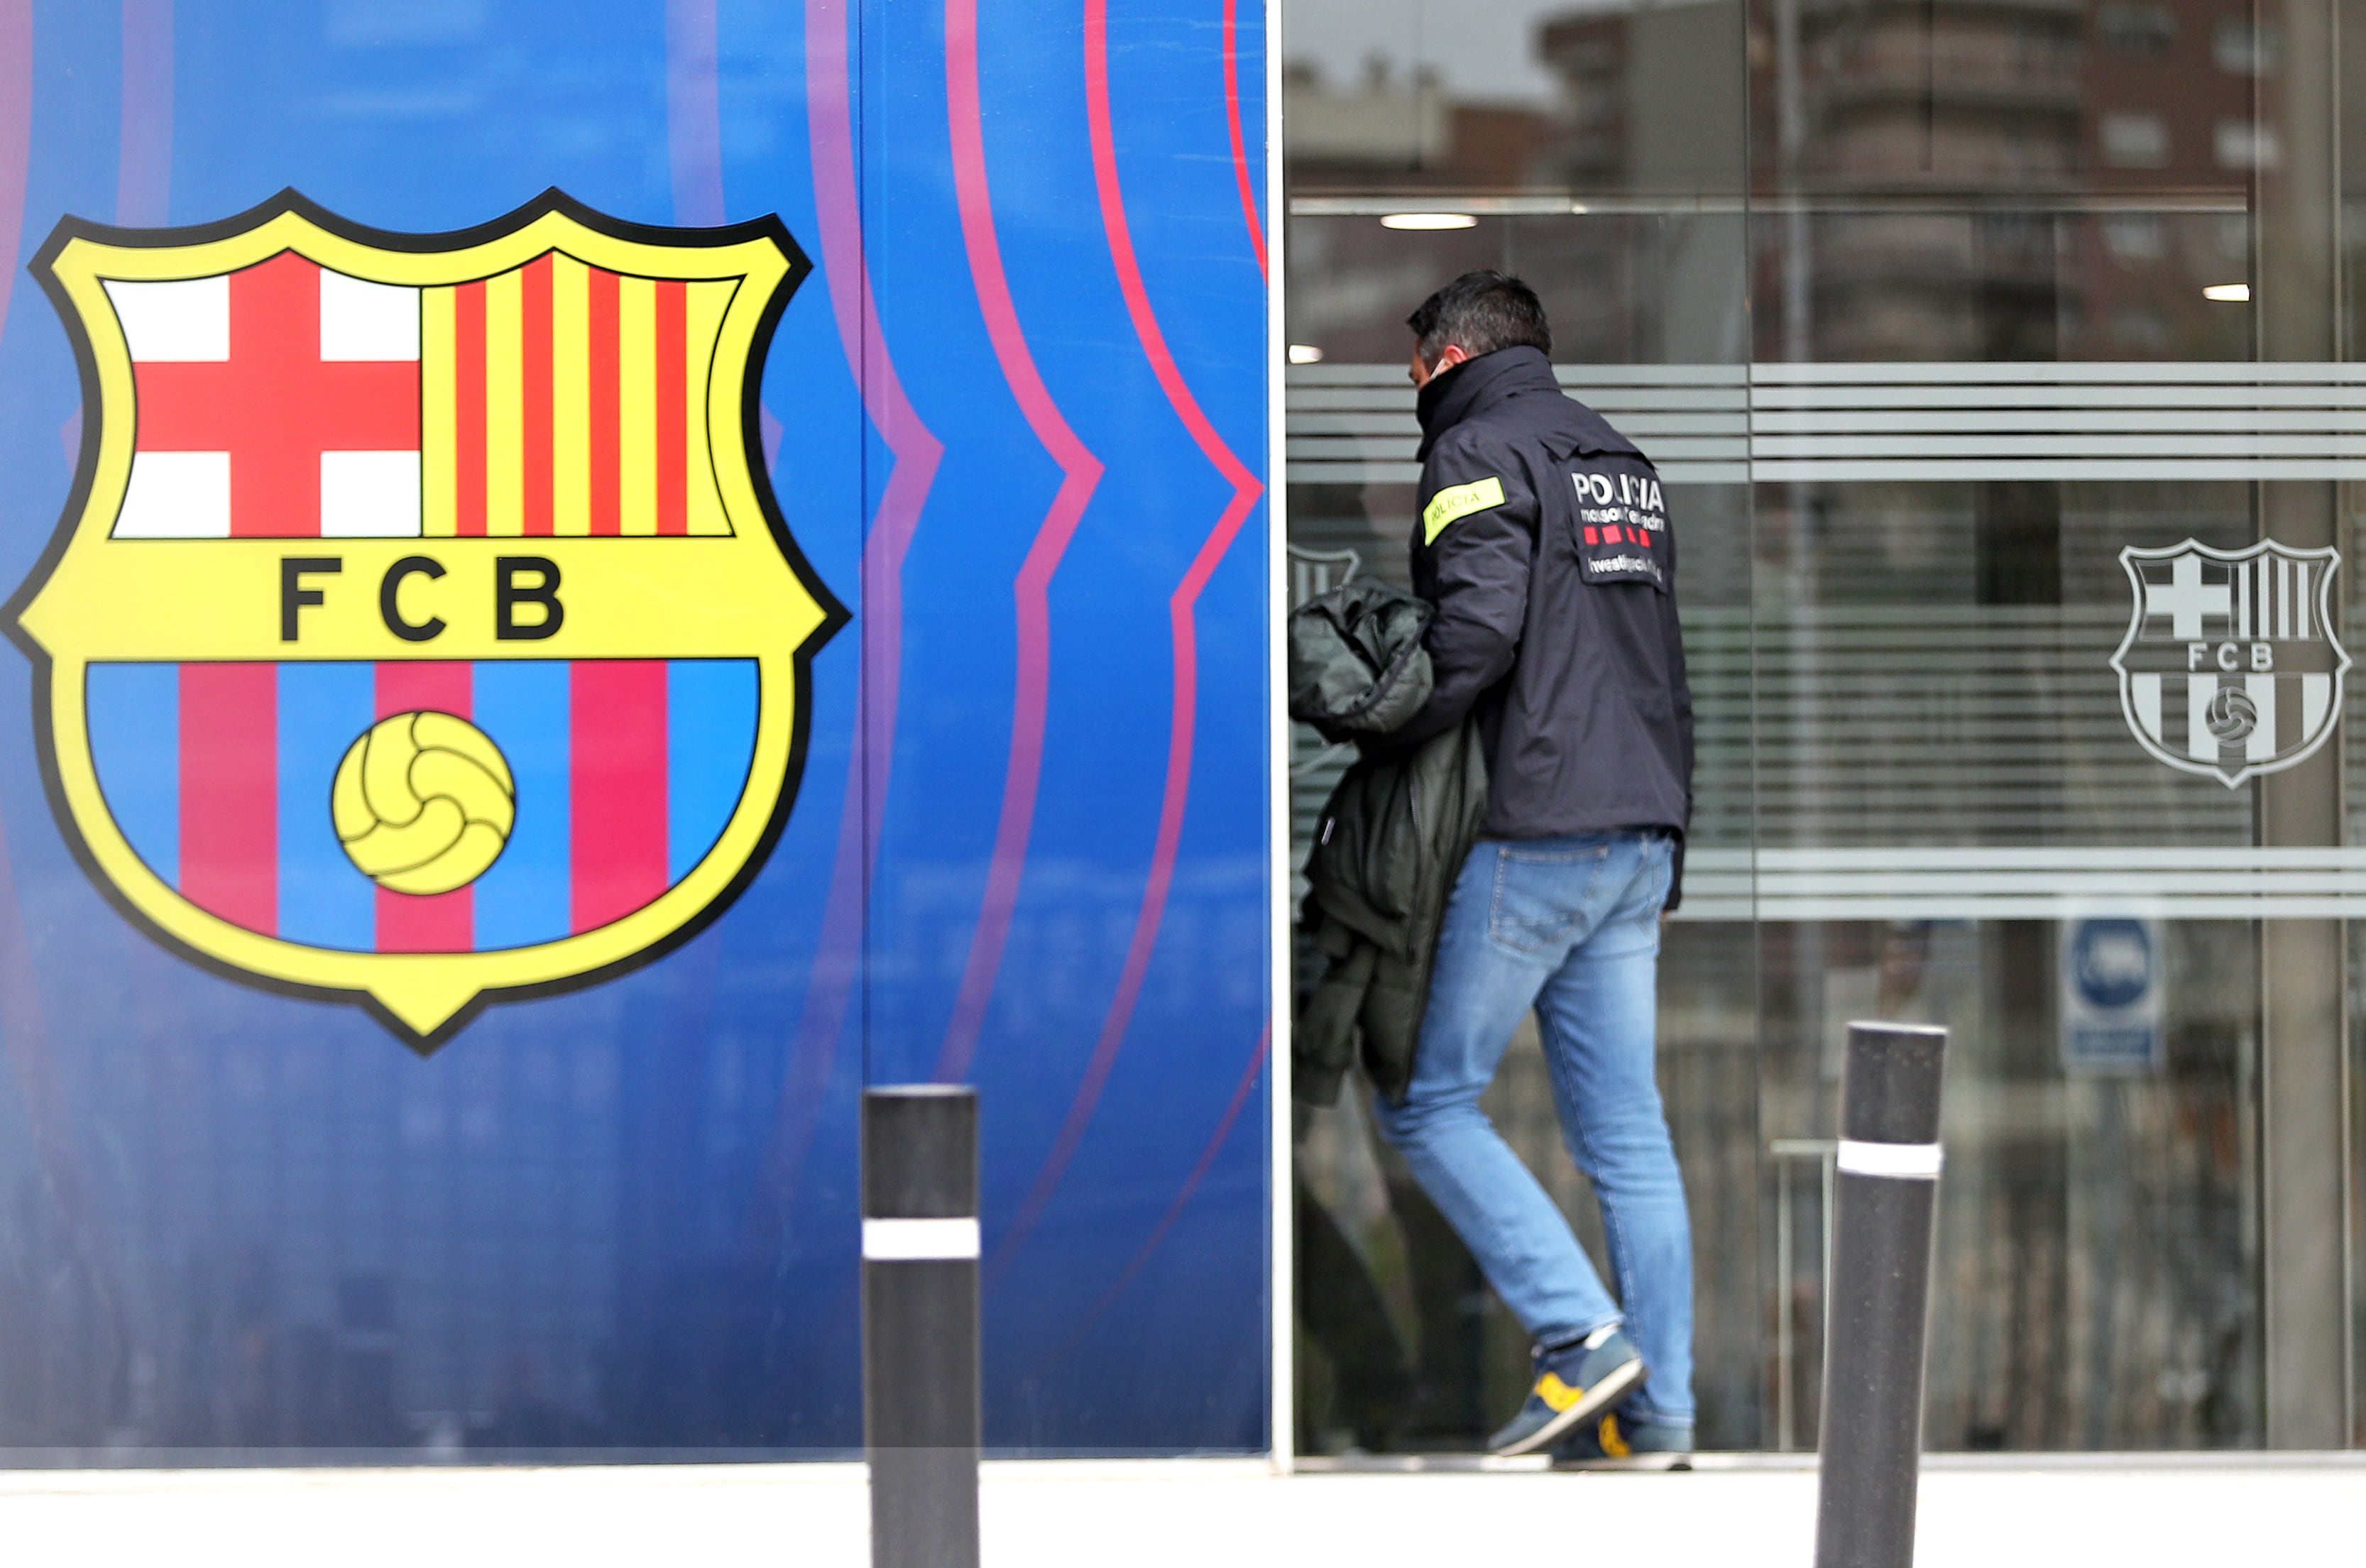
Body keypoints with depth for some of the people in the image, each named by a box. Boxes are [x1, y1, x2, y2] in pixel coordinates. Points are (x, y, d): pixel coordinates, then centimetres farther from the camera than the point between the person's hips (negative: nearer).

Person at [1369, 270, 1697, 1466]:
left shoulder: (1479, 453, -5)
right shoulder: (1622, 463, 21)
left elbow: (1477, 629, -21)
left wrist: (1381, 738, -8)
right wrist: (1665, 841, 19)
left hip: (1531, 833, -8)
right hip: (1642, 831, 8)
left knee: (1428, 1103, 0)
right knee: (1625, 1132, 7)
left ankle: (1585, 1341, -9)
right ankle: (1658, 1412, 4)